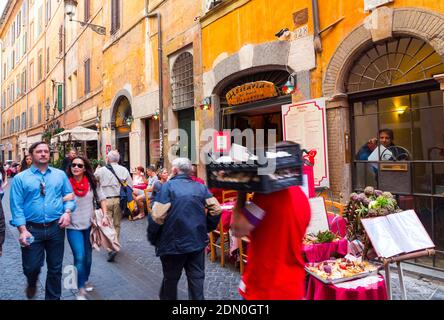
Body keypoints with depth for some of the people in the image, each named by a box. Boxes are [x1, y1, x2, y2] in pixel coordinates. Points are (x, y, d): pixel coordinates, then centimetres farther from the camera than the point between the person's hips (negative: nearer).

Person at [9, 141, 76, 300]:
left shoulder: (60, 175, 6)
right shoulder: (20, 178, -1)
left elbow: (69, 196, 8)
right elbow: (17, 206, -6)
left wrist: (67, 212, -11)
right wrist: (22, 230, -14)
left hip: (56, 228, 2)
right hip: (32, 229, -2)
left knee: (55, 268, 11)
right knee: (31, 267, 5)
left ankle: (53, 297, 30)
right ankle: (32, 284, 42)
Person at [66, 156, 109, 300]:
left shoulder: (92, 182, -5)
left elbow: (102, 199, 2)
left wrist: (104, 216, -7)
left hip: (89, 225, 2)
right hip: (73, 226, -2)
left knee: (88, 256, 17)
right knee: (80, 257, -10)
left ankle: (85, 280, 42)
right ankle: (81, 289, 8)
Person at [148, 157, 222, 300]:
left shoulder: (168, 186, -10)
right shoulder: (201, 187, 2)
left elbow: (157, 216, -16)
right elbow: (215, 209, -4)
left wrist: (152, 238, -2)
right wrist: (206, 229, 11)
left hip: (174, 244, -3)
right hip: (198, 242, 3)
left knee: (170, 279, 17)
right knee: (196, 278, 13)